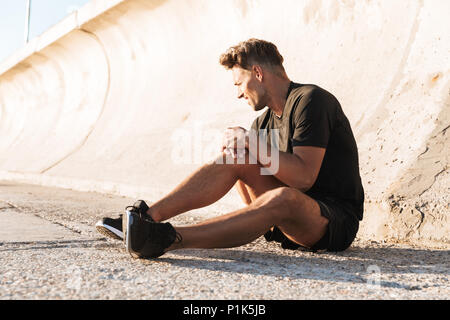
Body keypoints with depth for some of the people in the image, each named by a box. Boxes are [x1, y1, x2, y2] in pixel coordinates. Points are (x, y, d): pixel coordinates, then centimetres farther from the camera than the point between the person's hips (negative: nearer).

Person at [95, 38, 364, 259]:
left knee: (284, 198, -39)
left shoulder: (311, 100, -12)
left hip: (337, 222, -7)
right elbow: (253, 199, 8)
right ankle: (147, 217, -21)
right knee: (235, 159, -9)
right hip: (288, 220, 7)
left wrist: (254, 146, -16)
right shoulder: (264, 122, 11)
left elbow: (304, 177, -24)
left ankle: (168, 239, -45)